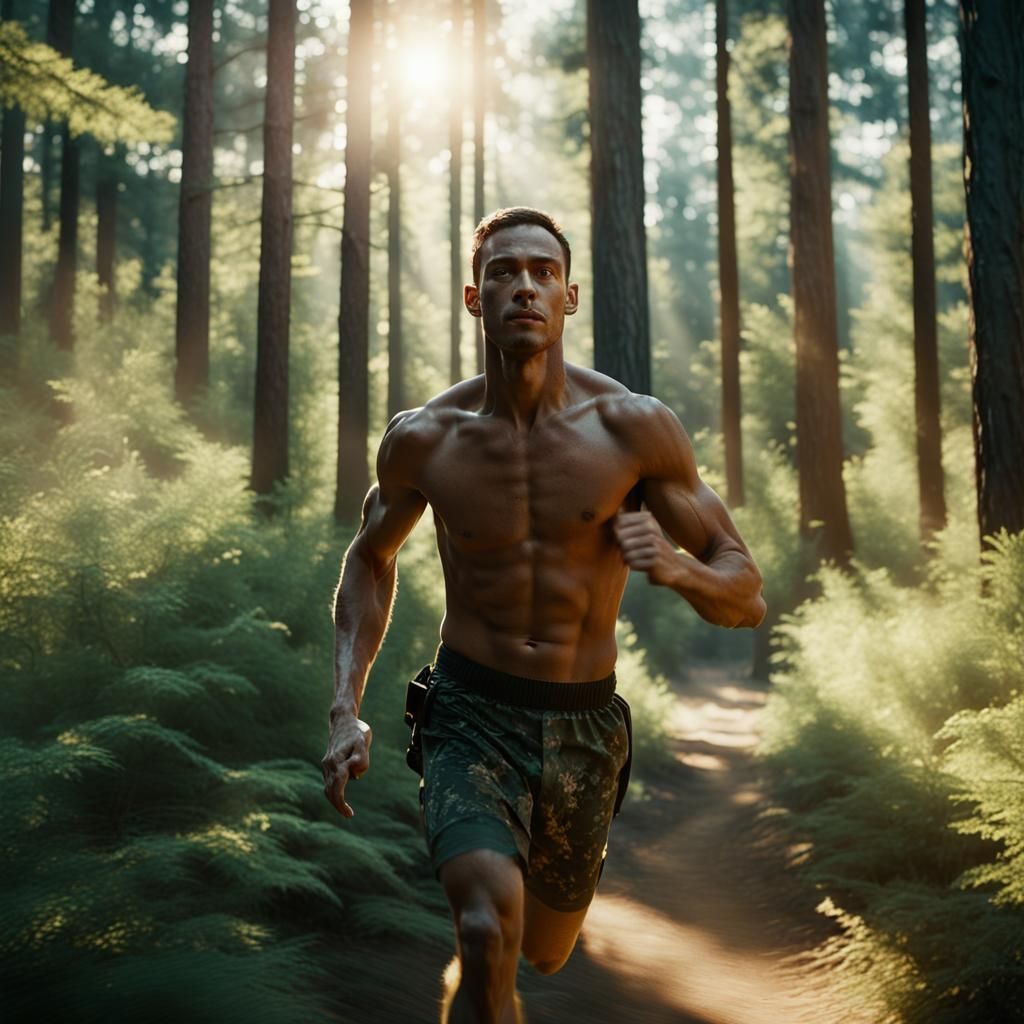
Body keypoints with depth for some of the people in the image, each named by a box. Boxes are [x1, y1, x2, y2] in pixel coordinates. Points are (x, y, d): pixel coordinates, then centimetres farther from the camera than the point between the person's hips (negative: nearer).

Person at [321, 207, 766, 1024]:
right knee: (489, 937, -29)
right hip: (470, 718, -1)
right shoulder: (424, 439, -8)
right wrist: (346, 710, 0)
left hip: (583, 732, 2)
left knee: (544, 952, 23)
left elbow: (745, 597, -5)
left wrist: (676, 568, -30)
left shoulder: (634, 428, -12)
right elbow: (372, 558, 13)